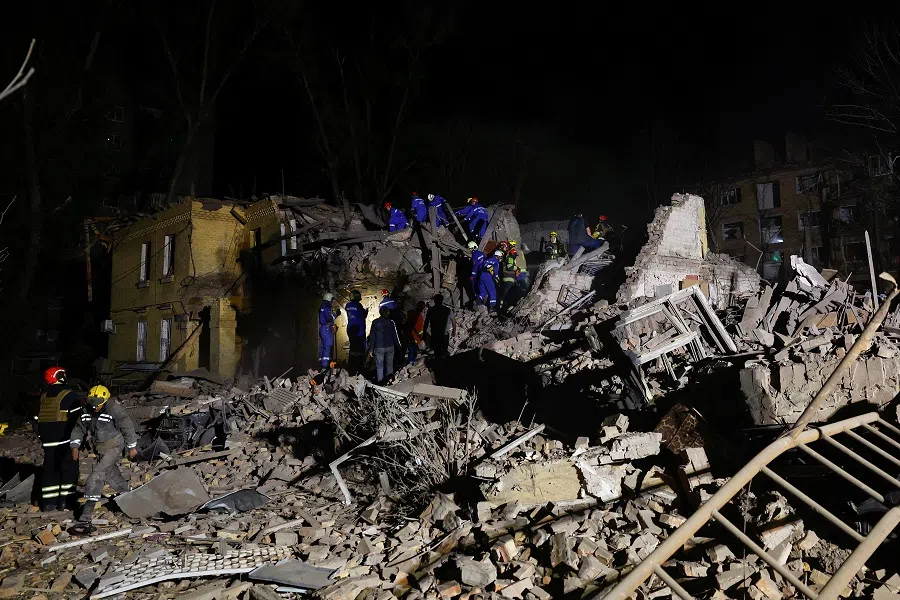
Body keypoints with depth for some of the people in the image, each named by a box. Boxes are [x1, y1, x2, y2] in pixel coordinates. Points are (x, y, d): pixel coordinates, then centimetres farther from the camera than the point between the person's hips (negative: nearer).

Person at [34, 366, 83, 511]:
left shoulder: (44, 396, 14)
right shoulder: (69, 395, -10)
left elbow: (37, 420, 19)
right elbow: (76, 418, -17)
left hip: (48, 441, 7)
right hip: (66, 439, -7)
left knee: (50, 468, 11)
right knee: (69, 468, 0)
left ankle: (48, 502, 14)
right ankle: (66, 500, -1)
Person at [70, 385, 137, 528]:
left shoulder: (114, 410, -20)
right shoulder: (87, 411, -1)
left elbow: (127, 427, -14)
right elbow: (79, 428, 11)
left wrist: (132, 447, -9)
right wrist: (75, 446, 3)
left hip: (114, 446, -7)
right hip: (100, 448, 7)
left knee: (98, 473, -16)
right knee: (112, 474, 17)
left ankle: (88, 508, -15)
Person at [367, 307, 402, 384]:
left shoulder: (375, 322, -4)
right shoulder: (391, 322, -7)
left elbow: (372, 337, -1)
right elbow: (395, 335, -3)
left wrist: (371, 349, 5)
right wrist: (399, 346, 8)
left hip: (379, 348, 0)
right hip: (390, 347, 0)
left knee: (379, 366, 7)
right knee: (389, 365, 14)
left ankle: (380, 381, 9)